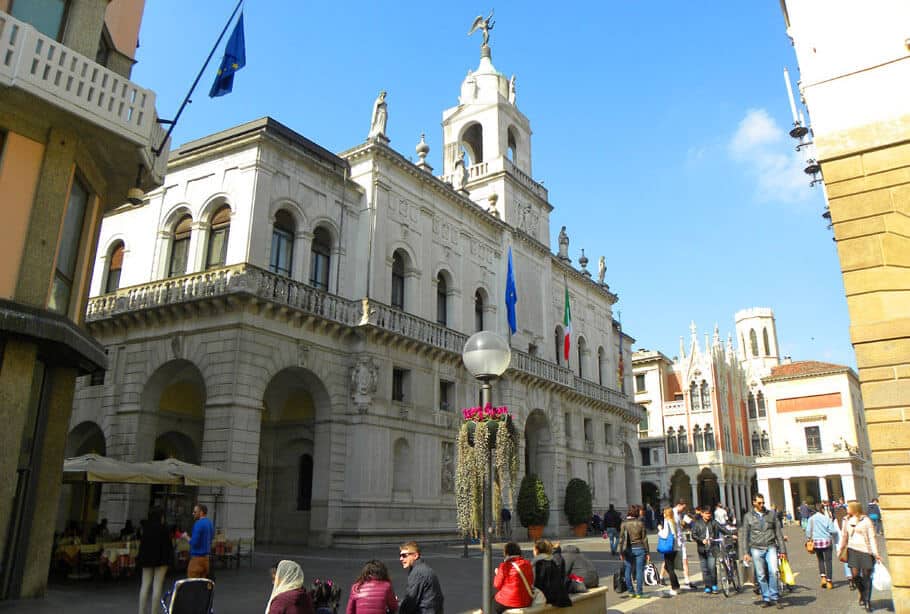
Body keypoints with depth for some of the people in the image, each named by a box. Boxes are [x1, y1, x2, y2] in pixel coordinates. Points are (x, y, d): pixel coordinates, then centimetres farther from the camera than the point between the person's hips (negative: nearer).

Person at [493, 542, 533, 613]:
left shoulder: (504, 566, -13)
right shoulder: (527, 564, 0)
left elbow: (497, 585, -5)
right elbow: (531, 582, 10)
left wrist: (497, 574, 14)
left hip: (507, 604, -5)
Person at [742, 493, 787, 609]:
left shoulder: (771, 514, 8)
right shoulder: (748, 517, 6)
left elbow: (778, 532, 10)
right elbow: (745, 536, 8)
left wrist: (782, 550, 6)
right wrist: (746, 552, 3)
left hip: (770, 547, 0)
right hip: (756, 549, 0)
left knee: (773, 571, -16)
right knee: (761, 575, 3)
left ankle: (775, 597, -1)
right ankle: (766, 598, 14)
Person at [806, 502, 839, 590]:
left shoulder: (811, 519, 1)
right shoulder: (827, 518, -6)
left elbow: (808, 531, 0)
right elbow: (833, 531, -6)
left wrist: (809, 539, 13)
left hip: (816, 541, 2)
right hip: (827, 541, -2)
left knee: (820, 560, 18)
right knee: (828, 561, 5)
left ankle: (823, 578, 4)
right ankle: (829, 582, 5)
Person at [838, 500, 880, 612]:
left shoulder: (866, 521, -6)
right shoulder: (847, 520, 9)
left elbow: (872, 537, -6)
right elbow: (844, 536, 17)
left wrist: (875, 553, -11)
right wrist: (840, 551, 16)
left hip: (866, 550, -4)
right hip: (852, 550, 4)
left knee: (866, 576, 1)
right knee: (855, 575, -2)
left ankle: (867, 601, 13)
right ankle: (862, 594, 25)